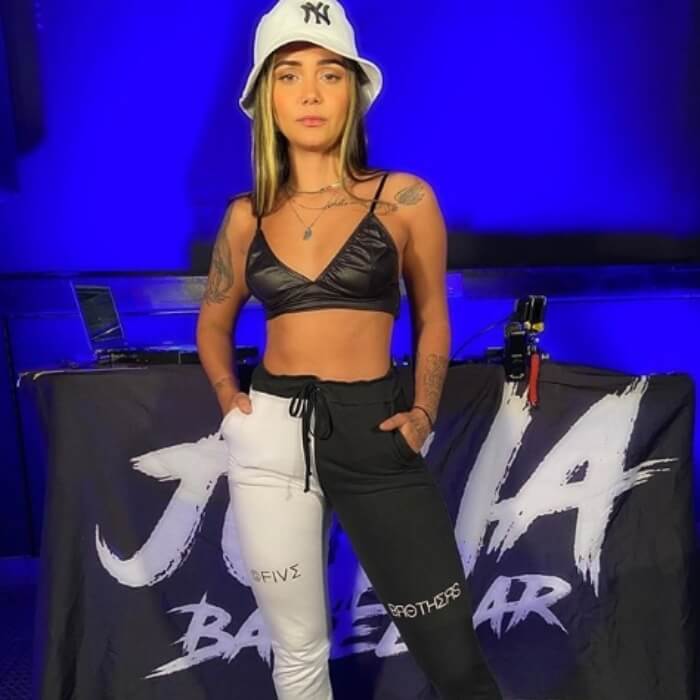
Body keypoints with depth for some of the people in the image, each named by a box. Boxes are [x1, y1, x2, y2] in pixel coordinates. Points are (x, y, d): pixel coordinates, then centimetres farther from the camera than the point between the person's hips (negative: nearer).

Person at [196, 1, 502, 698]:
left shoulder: (403, 198, -2)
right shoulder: (247, 215, 5)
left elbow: (432, 321, 8)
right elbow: (213, 324, 18)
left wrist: (422, 414, -2)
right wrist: (228, 397, 3)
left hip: (374, 434, -2)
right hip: (271, 435, 3)